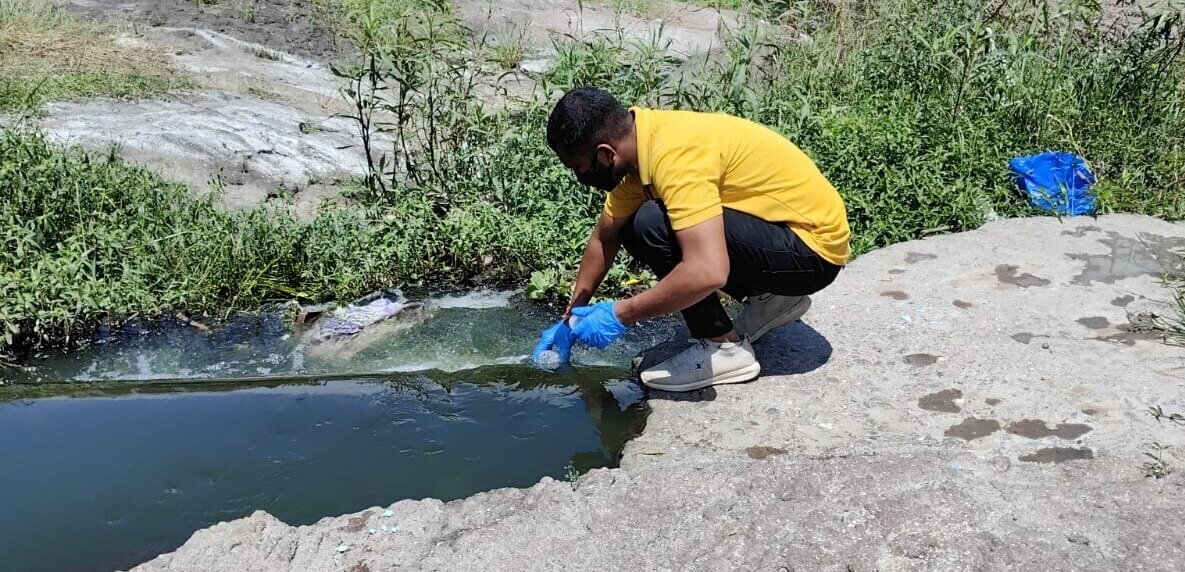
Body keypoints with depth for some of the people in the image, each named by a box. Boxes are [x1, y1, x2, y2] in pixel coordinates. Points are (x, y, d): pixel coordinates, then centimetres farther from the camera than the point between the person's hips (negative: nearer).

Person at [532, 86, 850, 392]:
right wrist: (572, 317, 17)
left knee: (653, 226, -24)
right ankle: (771, 298, 14)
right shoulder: (639, 142, 0)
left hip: (814, 246, -9)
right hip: (784, 224, 9)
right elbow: (605, 236, 14)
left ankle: (725, 348, -8)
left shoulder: (675, 155, -29)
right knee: (635, 230, 9)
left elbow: (707, 272, -37)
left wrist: (619, 315, -26)